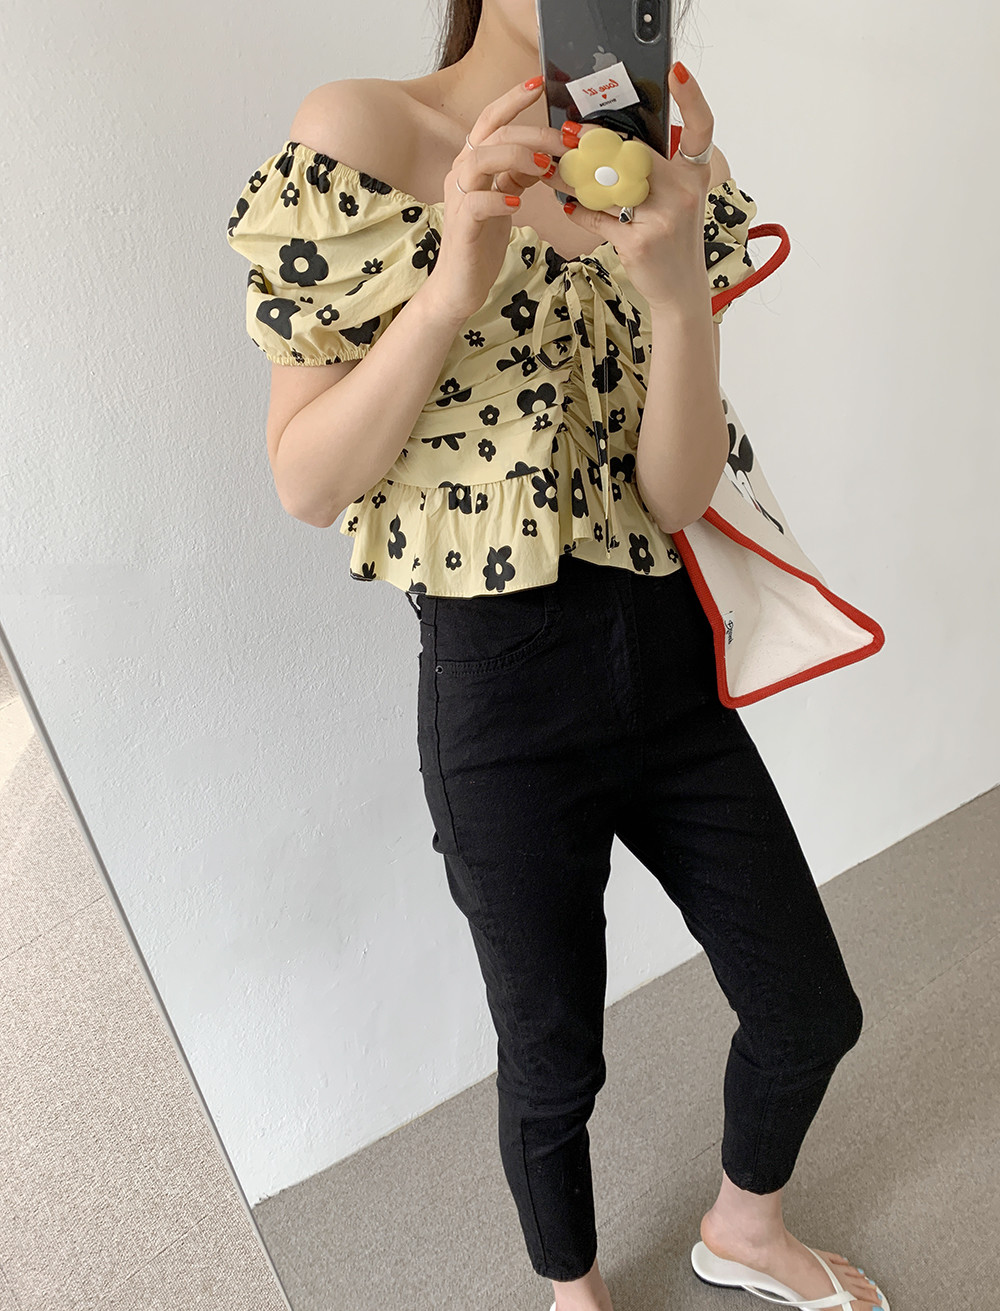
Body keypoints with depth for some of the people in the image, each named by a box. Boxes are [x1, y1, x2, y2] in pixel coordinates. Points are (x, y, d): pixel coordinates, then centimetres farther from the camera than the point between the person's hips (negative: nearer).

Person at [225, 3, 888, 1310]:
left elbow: (675, 496, -7)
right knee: (555, 1066, 16)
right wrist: (456, 283, -23)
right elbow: (306, 484, -11)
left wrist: (680, 290, -24)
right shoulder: (357, 138, -7)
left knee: (814, 1013, 17)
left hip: (671, 670, 5)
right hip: (501, 698, -4)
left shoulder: (662, 168, 4)